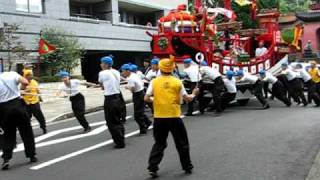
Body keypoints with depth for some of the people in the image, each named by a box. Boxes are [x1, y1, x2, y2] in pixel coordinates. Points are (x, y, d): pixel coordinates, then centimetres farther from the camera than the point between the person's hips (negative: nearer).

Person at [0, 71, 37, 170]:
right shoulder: (12, 74, -1)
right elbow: (25, 83, -10)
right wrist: (21, 88, 9)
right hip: (17, 104, 0)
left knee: (8, 134, 12)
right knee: (26, 132, 12)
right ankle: (32, 156, 18)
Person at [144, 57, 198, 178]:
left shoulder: (154, 82, -1)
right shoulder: (177, 82, -2)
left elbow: (146, 98, -3)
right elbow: (187, 98, -1)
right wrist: (194, 94, 19)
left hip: (159, 117, 1)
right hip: (174, 117, -1)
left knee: (159, 143, 15)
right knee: (182, 143, 15)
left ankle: (152, 168, 7)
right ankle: (188, 167, 24)